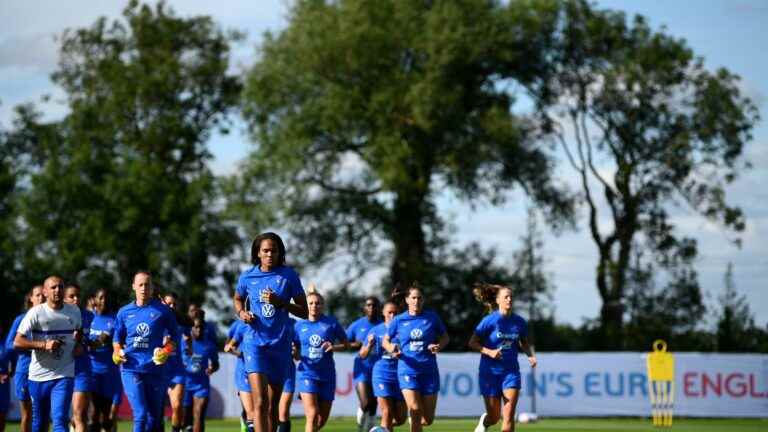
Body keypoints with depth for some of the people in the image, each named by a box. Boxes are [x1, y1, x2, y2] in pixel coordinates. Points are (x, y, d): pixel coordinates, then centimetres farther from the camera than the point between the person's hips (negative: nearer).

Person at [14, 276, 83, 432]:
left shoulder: (74, 311, 5)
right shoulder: (36, 313, -6)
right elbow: (17, 342, -12)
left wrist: (78, 345, 7)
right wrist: (44, 345, -23)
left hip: (64, 376, 0)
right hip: (39, 376, 0)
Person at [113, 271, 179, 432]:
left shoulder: (162, 310, 3)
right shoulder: (124, 312, 8)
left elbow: (174, 335, 11)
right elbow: (117, 338, 19)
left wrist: (166, 350, -6)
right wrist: (117, 352, 0)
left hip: (155, 369, 1)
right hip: (131, 369, -1)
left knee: (154, 417, 6)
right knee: (141, 414, -14)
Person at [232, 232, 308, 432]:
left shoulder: (289, 276, 0)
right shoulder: (247, 277, 3)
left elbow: (304, 311, 1)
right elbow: (237, 299, 23)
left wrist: (281, 303, -14)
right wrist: (242, 312, 1)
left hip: (280, 345, 1)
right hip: (255, 343, -1)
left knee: (272, 406, 9)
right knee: (260, 402, -17)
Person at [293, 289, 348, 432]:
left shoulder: (331, 323, 1)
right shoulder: (299, 326, 4)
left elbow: (347, 345, 7)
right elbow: (297, 355, 11)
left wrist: (334, 347, -13)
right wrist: (294, 354, -12)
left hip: (327, 375, 1)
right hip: (307, 373, -1)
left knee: (322, 420, 7)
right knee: (312, 415, -18)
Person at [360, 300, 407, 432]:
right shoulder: (376, 331, 5)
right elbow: (362, 355, 9)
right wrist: (369, 345, -10)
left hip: (399, 376, 1)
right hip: (381, 375, -1)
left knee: (400, 419, 3)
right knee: (387, 413, -12)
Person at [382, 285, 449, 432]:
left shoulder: (432, 318, 3)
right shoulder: (399, 320, 3)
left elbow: (445, 337, 14)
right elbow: (385, 340, 13)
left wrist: (438, 346, -8)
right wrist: (392, 350, -8)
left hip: (429, 371, 1)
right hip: (407, 371, -1)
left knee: (428, 419, 3)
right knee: (415, 410, -21)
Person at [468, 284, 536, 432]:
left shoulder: (519, 321, 1)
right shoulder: (490, 321, -10)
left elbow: (524, 343, 17)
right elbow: (472, 343, -6)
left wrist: (531, 355, -2)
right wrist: (489, 352, -21)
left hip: (511, 371, 2)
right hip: (490, 373, -2)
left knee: (509, 415, -13)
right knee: (494, 417, 6)